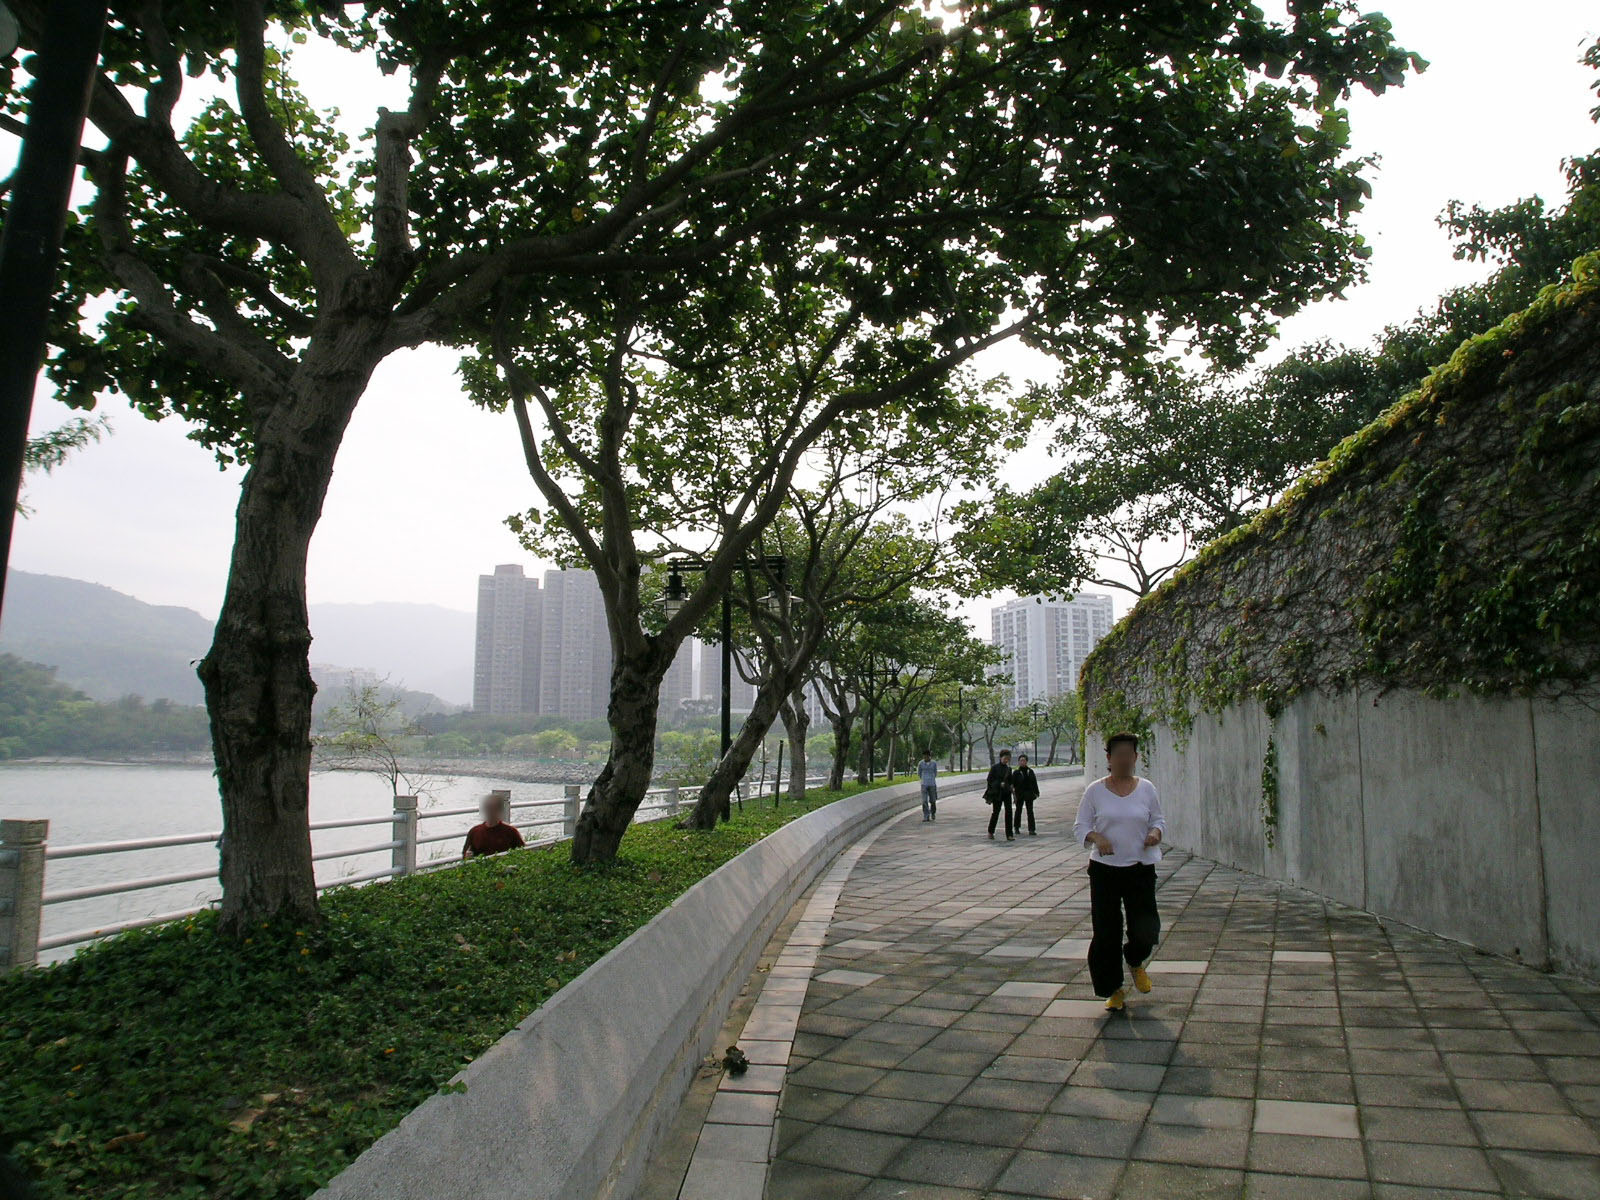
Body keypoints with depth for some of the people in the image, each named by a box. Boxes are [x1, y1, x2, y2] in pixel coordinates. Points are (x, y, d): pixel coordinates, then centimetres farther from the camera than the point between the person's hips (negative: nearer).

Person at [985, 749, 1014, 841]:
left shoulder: (1008, 768, 10)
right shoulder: (994, 767, -5)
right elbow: (989, 780, -7)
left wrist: (1011, 787, 2)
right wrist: (1000, 784, -17)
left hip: (1007, 793, 4)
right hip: (997, 793, -4)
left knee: (1009, 812, -6)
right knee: (996, 812, 4)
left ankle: (1009, 835, -4)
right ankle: (990, 832, 23)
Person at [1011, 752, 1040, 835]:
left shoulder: (1030, 771, 5)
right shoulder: (1016, 773, -5)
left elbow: (1034, 783, 9)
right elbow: (1013, 784, -8)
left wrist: (1036, 792, 5)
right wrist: (1014, 795, -14)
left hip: (1029, 794, 2)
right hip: (1019, 794, -2)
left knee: (1030, 812, -3)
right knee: (1018, 811, 10)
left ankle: (1031, 830, -4)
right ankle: (1017, 828, 26)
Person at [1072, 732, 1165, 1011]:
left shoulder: (1146, 789, 3)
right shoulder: (1095, 791, -1)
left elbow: (1159, 819, 13)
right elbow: (1080, 827, 1)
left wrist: (1155, 832, -10)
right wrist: (1096, 837, -20)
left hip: (1140, 869, 1)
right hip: (1104, 869, -1)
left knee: (1146, 930, -6)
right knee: (1105, 933, 1)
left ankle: (1136, 963, 31)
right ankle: (1113, 989, 21)